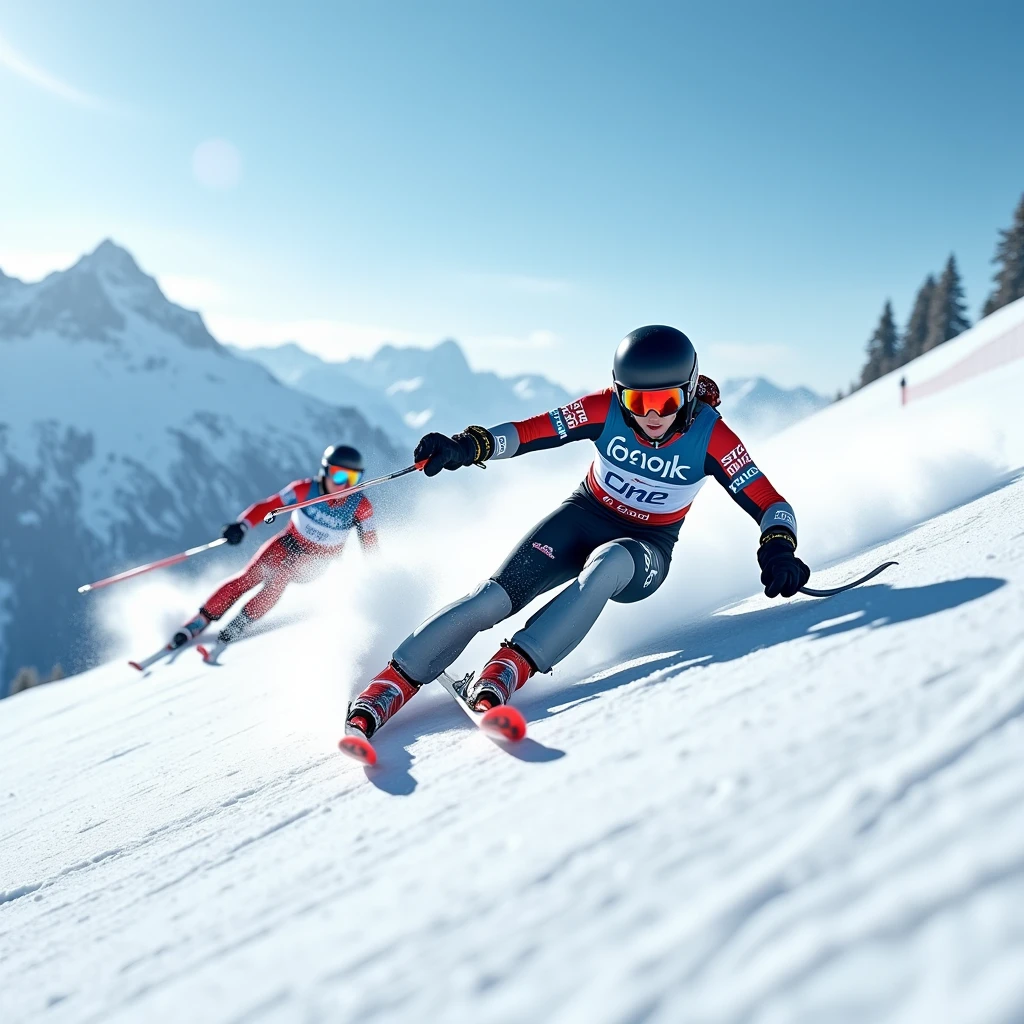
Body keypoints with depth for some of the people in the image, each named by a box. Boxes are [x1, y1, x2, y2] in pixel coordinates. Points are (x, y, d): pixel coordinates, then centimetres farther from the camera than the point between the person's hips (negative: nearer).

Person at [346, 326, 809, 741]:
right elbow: (528, 432, -16)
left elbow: (771, 504, -18)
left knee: (607, 564, -40)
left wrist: (778, 549, -39)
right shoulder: (606, 409, -16)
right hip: (584, 517, 1)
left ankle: (509, 669, -43)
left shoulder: (710, 436, -19)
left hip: (645, 550, -1)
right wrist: (468, 446, -33)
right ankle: (389, 687, -20)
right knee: (497, 595, -22)